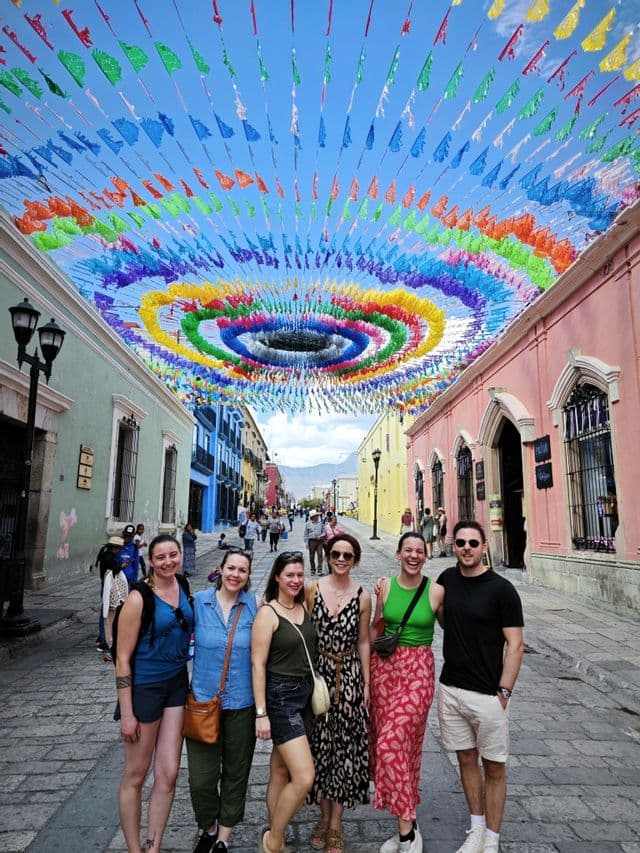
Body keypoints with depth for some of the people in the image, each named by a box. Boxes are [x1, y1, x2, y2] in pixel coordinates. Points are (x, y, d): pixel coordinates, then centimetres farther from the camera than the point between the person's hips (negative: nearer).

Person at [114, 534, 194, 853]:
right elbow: (123, 658, -15)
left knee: (168, 774, 10)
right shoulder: (139, 599, -19)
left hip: (177, 683, 5)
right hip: (145, 686, -5)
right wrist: (126, 713, -13)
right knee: (135, 775, 10)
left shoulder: (183, 587, -1)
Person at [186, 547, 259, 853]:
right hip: (204, 699, 0)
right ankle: (208, 828, 35)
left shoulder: (254, 605, -6)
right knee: (201, 777, 3)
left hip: (242, 702, 1)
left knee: (236, 772, 14)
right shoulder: (199, 601, -7)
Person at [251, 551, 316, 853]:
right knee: (304, 777, -8)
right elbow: (258, 665, -13)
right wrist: (261, 713, -14)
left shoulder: (305, 608, 5)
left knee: (280, 771, 17)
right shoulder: (267, 613, -13)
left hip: (306, 693, 6)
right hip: (280, 696, -6)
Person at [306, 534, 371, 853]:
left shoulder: (362, 596, -2)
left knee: (344, 747, 5)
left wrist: (366, 684, 3)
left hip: (349, 677, 0)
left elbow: (363, 642, 4)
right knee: (319, 745, 10)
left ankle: (336, 824, 22)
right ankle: (324, 815, 30)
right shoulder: (313, 589, -3)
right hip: (318, 674, 0)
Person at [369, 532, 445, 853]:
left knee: (391, 742, -12)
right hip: (385, 667, 3)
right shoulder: (385, 586, 0)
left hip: (418, 672, -3)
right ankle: (406, 827, 28)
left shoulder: (436, 591, -7)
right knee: (395, 744, 10)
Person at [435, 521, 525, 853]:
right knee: (466, 759, 18)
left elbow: (515, 644, -10)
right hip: (450, 689, 5)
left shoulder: (501, 589, -12)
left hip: (488, 695, -4)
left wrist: (503, 693, -13)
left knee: (493, 767, 10)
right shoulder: (447, 579, 2)